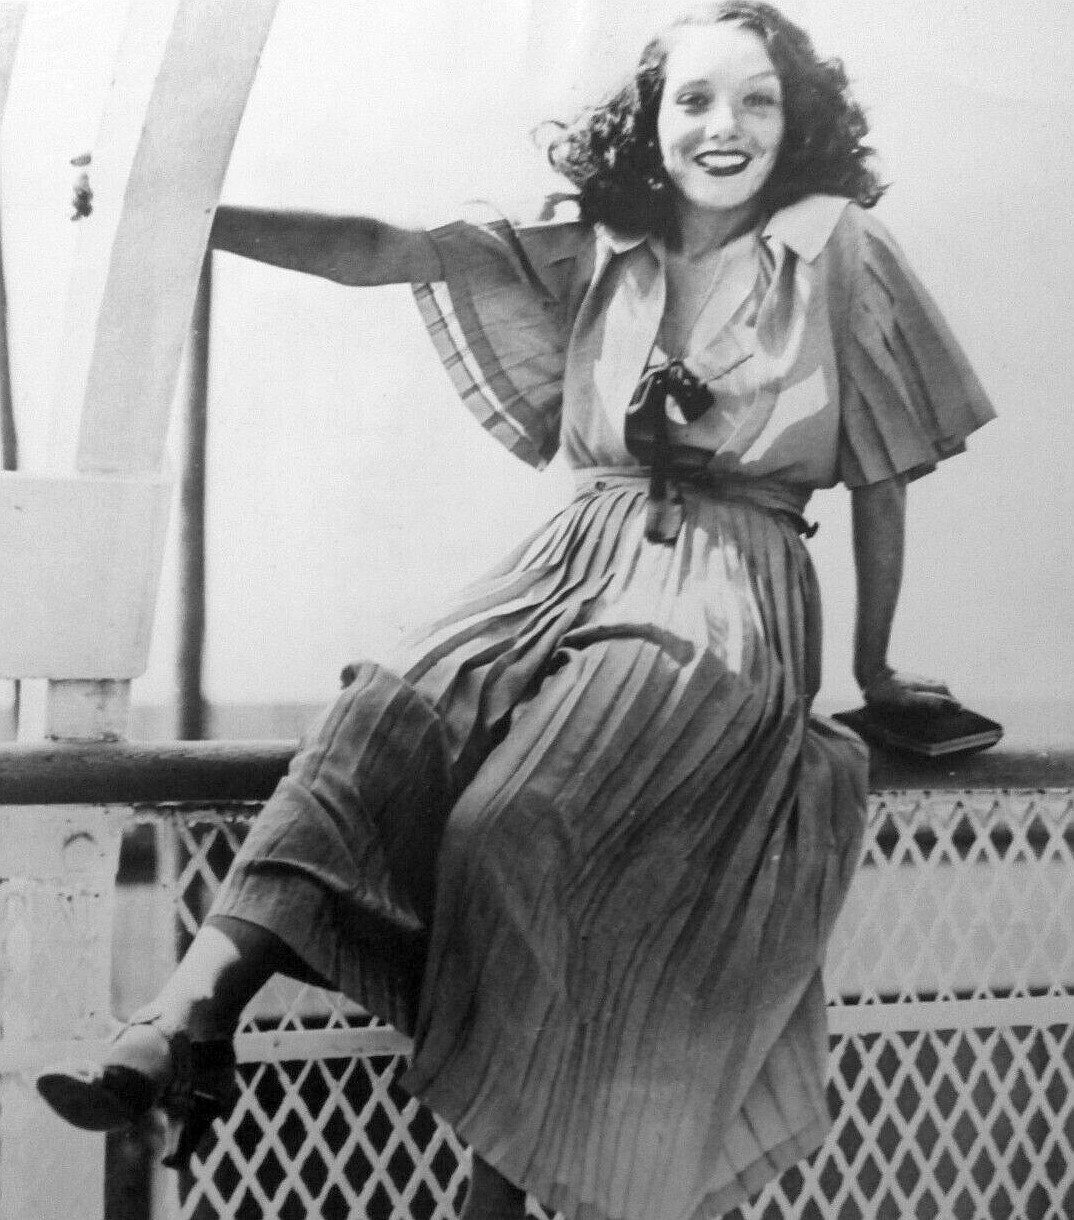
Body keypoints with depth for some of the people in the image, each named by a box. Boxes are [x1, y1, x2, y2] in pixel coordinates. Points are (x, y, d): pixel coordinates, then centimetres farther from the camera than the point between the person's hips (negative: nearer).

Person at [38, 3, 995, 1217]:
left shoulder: (837, 247, 3)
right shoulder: (596, 248, 13)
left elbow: (879, 478, 9)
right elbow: (386, 252, 5)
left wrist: (875, 671, 14)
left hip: (730, 595, -4)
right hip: (576, 561, 4)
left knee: (513, 824, -29)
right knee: (382, 721, -27)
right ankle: (189, 1018, -39)